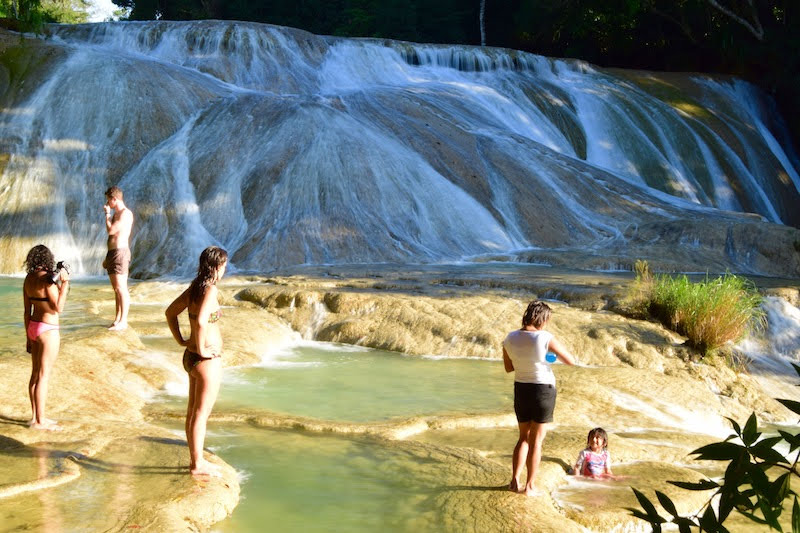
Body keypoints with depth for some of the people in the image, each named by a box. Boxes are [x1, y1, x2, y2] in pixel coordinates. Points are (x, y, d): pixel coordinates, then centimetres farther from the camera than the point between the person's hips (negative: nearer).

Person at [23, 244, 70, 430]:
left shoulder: (28, 279, 5)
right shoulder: (48, 279, -19)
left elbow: (27, 310, 9)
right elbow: (58, 308, -20)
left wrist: (28, 336, 16)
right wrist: (64, 282, -19)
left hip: (34, 328, 8)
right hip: (48, 331, -8)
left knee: (35, 374, 15)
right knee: (44, 377, -2)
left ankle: (37, 417, 23)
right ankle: (40, 421, 3)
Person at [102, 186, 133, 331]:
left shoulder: (126, 213, -10)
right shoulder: (116, 214, 20)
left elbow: (111, 230, -19)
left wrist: (107, 214, -4)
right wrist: (108, 258, 25)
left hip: (120, 252, -10)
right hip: (112, 253, 10)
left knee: (121, 288, -10)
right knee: (116, 289, 11)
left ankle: (123, 321, -10)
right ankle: (117, 319, 15)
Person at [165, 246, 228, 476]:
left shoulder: (194, 288, 6)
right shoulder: (210, 290, -19)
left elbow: (170, 312, 16)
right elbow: (201, 321, -34)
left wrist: (181, 340, 14)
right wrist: (201, 350, -21)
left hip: (191, 356, 9)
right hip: (208, 361, -9)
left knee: (193, 411, 17)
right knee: (201, 413, 1)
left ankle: (195, 459, 29)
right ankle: (198, 464, 10)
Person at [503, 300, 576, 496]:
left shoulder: (510, 338, -5)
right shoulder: (545, 338, -19)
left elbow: (508, 367, 8)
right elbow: (571, 360, -10)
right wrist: (556, 354, 8)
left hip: (521, 390, 4)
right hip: (543, 390, -4)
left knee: (524, 438, 20)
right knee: (536, 440, 8)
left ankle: (514, 481, 18)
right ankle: (529, 486, 12)